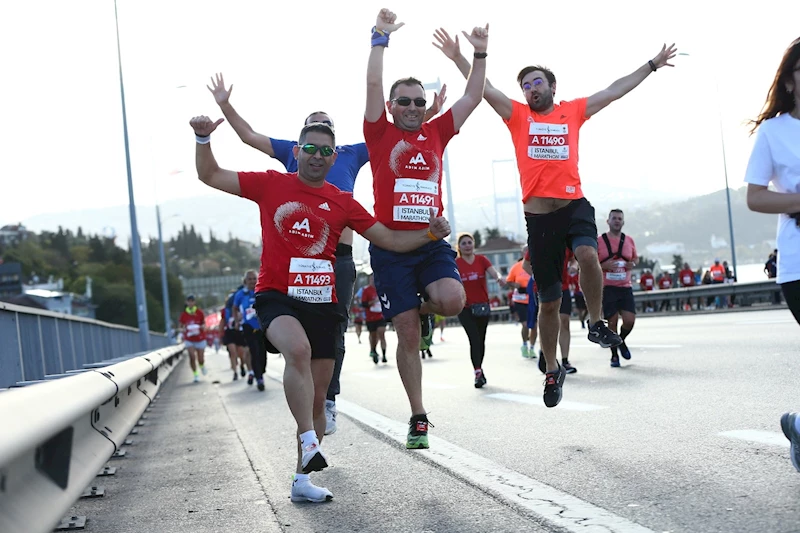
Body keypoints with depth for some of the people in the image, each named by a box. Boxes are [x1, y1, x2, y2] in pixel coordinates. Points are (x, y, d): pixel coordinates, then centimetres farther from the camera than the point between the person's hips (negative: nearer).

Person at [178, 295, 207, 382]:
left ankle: (202, 367, 39)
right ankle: (195, 374, -1)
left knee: (200, 359, 2)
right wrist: (183, 329, -16)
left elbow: (204, 324, 7)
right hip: (189, 340, 0)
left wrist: (200, 327, -15)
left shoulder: (199, 312, -3)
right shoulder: (183, 314, -2)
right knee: (192, 357, -16)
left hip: (200, 339, 0)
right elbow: (181, 327, 7)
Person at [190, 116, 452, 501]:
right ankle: (309, 443, -31)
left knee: (317, 399, 6)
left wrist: (430, 234, -7)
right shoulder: (271, 185, 3)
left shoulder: (342, 203, 8)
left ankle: (302, 480, 19)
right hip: (276, 296, -4)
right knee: (298, 349, -37)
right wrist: (203, 139, -9)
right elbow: (210, 176, 6)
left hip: (322, 303, 4)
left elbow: (392, 241, 9)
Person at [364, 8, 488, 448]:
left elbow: (473, 97, 11)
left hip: (432, 242, 2)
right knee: (408, 334, -1)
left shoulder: (435, 134, 12)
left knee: (452, 300, -26)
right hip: (390, 246, -2)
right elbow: (373, 85, -6)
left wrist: (480, 54, 5)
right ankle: (418, 417, 13)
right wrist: (381, 39, -7)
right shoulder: (381, 135, 4)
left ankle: (424, 309, 13)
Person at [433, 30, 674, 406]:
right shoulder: (517, 115, 9)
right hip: (539, 215, 0)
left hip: (574, 204, 0)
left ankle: (596, 324, -9)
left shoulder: (573, 112, 11)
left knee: (587, 254, -33)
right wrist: (458, 58, -9)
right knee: (548, 302, 6)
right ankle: (552, 371, 24)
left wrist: (652, 65, 21)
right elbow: (485, 88, 2)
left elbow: (615, 91, 17)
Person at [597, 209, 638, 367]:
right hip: (607, 288, -3)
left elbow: (635, 258, 24)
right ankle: (614, 355, 14)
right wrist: (603, 265, -16)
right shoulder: (599, 241, -1)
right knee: (612, 321, -3)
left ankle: (621, 341, 25)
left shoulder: (629, 240, 10)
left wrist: (633, 263, 0)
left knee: (630, 320, -8)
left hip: (625, 287, 3)